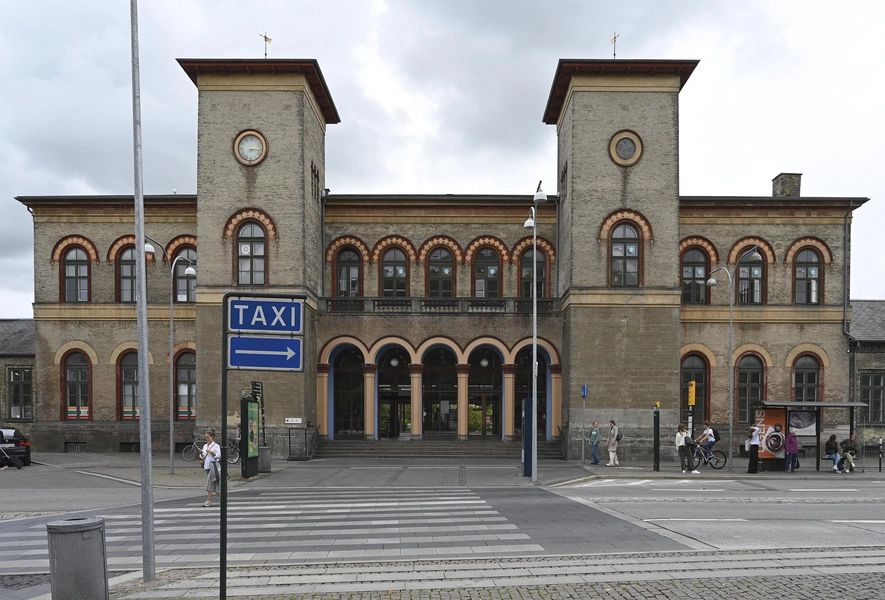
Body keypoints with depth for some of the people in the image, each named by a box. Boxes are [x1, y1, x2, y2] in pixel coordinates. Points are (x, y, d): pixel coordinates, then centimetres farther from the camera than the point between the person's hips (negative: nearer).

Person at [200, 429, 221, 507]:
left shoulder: (216, 446, -5)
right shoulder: (205, 446, 14)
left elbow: (219, 456, -10)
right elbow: (203, 456, 16)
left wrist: (211, 452, -21)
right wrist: (201, 454, -5)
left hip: (213, 466, -6)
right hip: (207, 466, 6)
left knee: (209, 483, -11)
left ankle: (209, 500, -9)